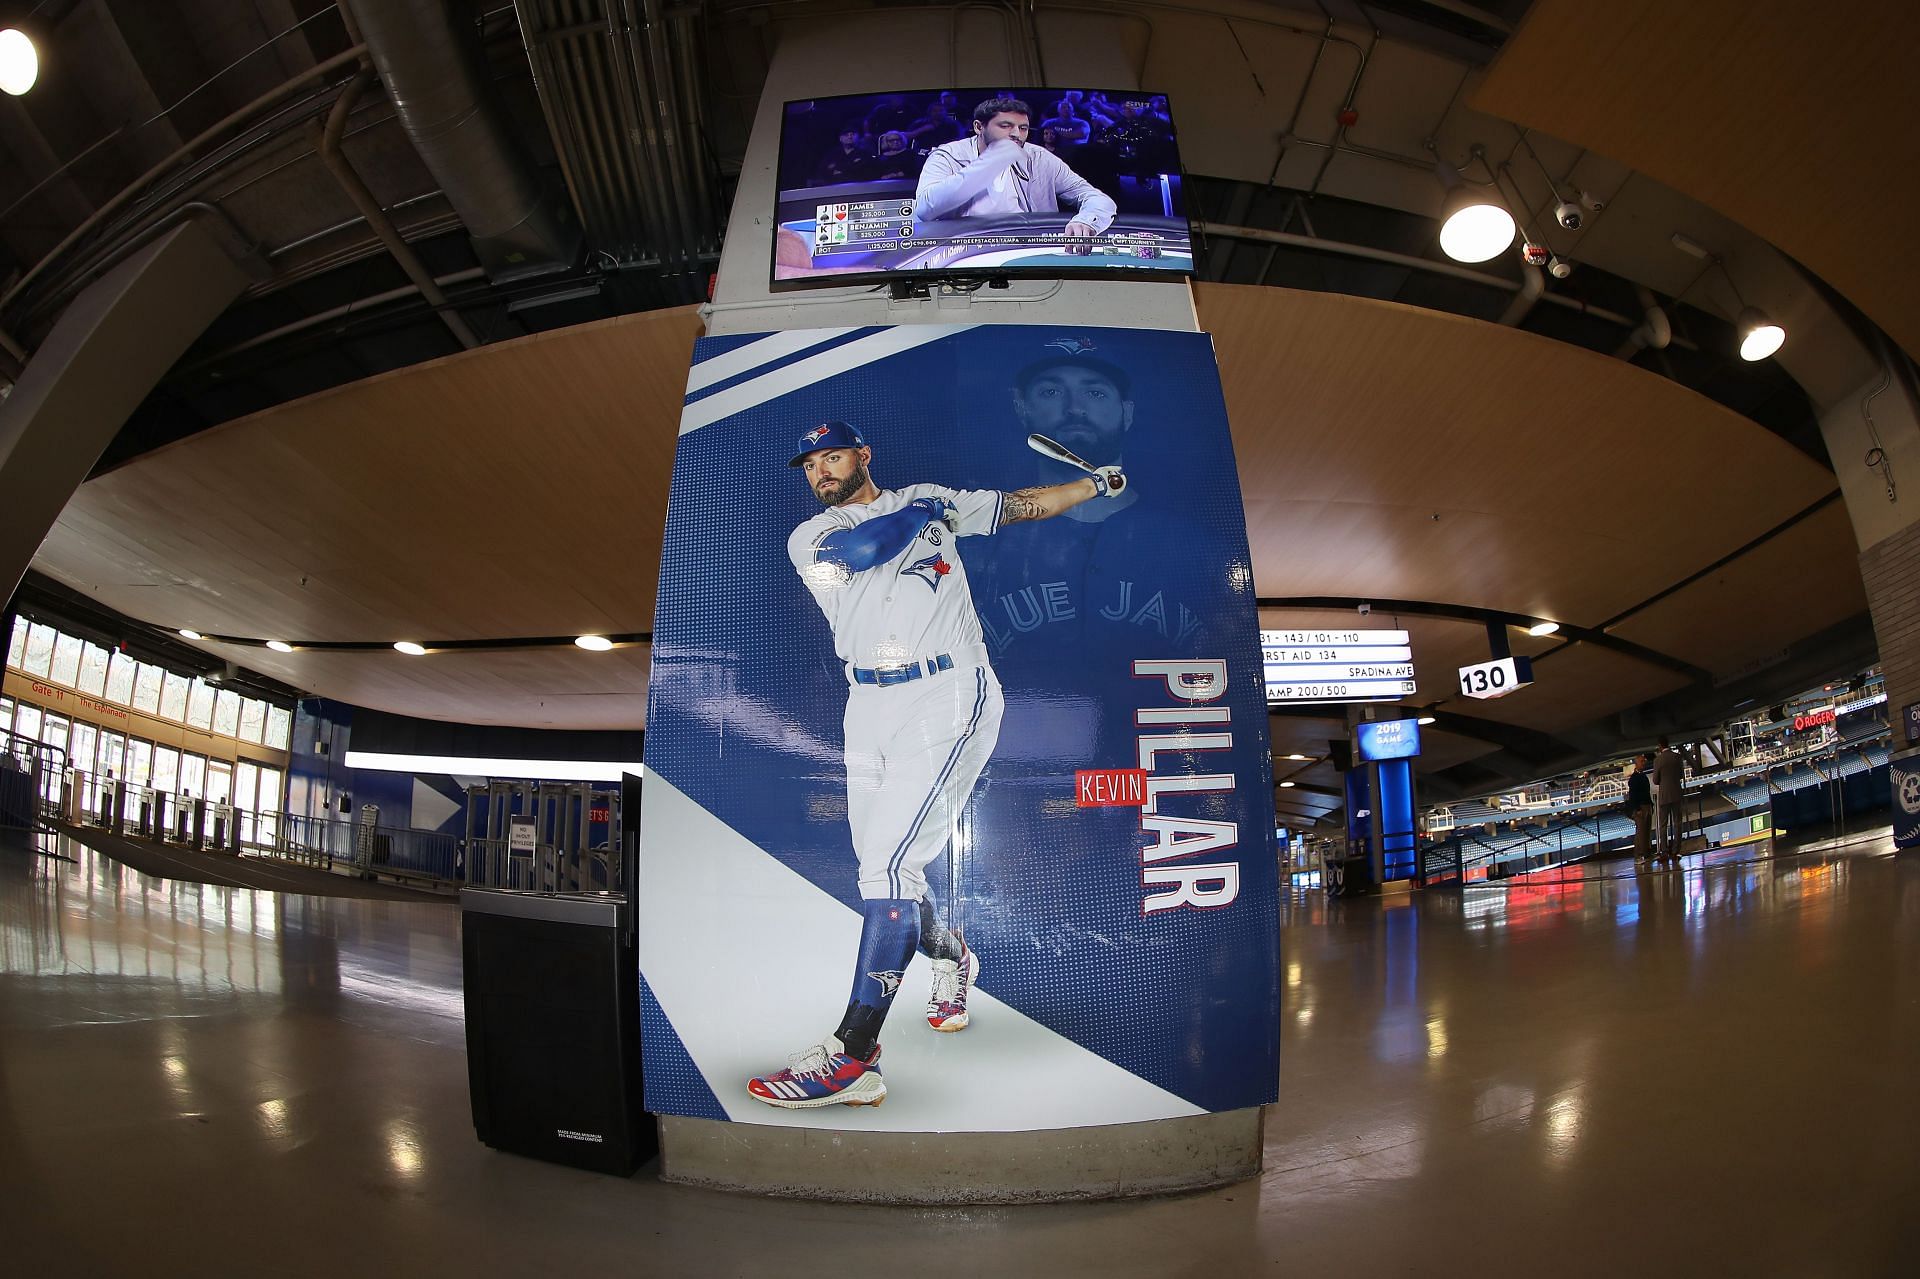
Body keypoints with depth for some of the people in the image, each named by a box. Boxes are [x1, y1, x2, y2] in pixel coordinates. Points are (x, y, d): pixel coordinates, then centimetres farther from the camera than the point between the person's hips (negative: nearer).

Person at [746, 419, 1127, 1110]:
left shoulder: (932, 499, 14)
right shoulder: (808, 538, 13)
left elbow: (1021, 505, 24)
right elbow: (860, 547, -7)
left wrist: (1096, 483, 21)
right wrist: (921, 514, 4)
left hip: (948, 697, -4)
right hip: (869, 708, 4)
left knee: (888, 864, -17)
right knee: (885, 872, 8)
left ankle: (851, 1057, -17)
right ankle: (953, 959, 40)